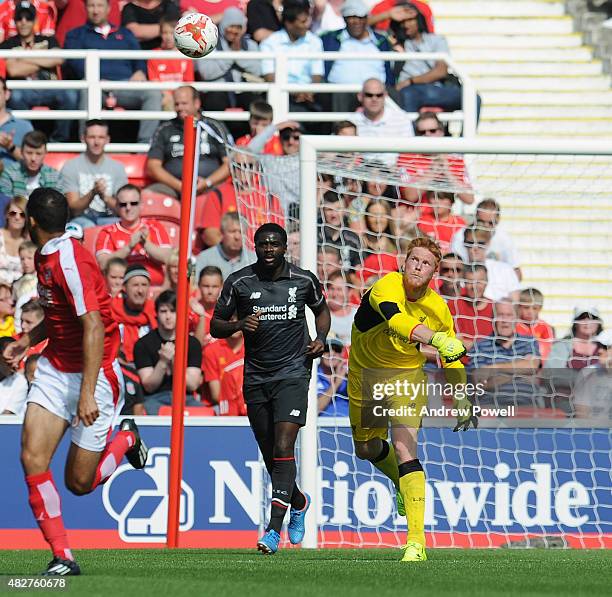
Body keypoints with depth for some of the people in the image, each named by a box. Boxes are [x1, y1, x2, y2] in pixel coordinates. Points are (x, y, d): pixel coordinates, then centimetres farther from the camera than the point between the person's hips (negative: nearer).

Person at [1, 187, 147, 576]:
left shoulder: (71, 261, -22)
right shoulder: (44, 256, 6)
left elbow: (94, 328, -26)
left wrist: (87, 393, -29)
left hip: (94, 374, -8)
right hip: (55, 368, 8)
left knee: (79, 482, 0)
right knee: (32, 458, -11)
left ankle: (126, 439, 31)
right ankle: (63, 557, -5)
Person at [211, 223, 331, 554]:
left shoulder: (304, 280, 0)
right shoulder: (239, 282, -1)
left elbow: (321, 309, 20)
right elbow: (215, 326, 5)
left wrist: (320, 338, 1)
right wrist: (238, 325, -16)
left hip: (293, 374, -2)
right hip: (256, 377, 2)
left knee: (283, 447, -17)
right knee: (270, 455, 9)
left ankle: (274, 529, -22)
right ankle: (299, 502, 40)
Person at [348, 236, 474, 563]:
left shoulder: (438, 308, -13)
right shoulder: (386, 288, -27)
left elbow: (452, 358, 4)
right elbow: (397, 321, -50)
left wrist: (462, 404, 4)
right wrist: (434, 338, -67)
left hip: (407, 376, -1)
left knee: (405, 449, -19)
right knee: (366, 448, 17)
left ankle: (416, 541, -25)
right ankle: (403, 485, 52)